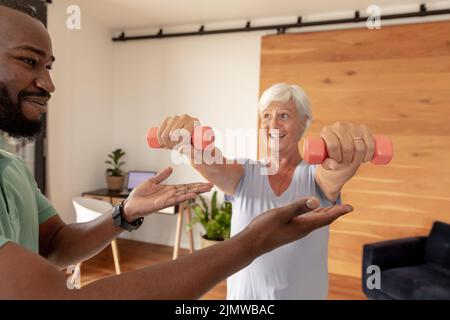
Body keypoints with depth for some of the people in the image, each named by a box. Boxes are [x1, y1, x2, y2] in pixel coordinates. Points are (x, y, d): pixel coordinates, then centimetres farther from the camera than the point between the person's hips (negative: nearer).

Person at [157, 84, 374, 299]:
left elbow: (334, 175, -32)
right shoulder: (245, 173, -5)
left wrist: (342, 156, -55)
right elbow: (214, 167, -27)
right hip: (243, 293, 1)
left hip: (305, 293, -1)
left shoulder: (315, 175, -9)